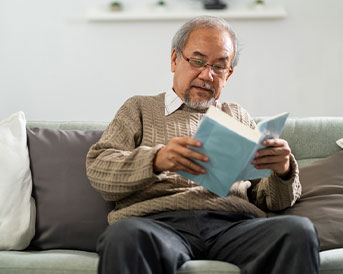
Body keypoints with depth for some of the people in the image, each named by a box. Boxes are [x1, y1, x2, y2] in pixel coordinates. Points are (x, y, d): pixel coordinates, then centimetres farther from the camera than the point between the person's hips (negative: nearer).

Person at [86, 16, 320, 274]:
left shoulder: (240, 117, 30)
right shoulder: (139, 108, 23)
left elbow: (269, 200, 22)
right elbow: (98, 168, 6)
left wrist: (283, 171, -3)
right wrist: (156, 160, -14)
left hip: (233, 223, 3)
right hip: (159, 222, -2)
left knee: (300, 231, -30)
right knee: (124, 236, -40)